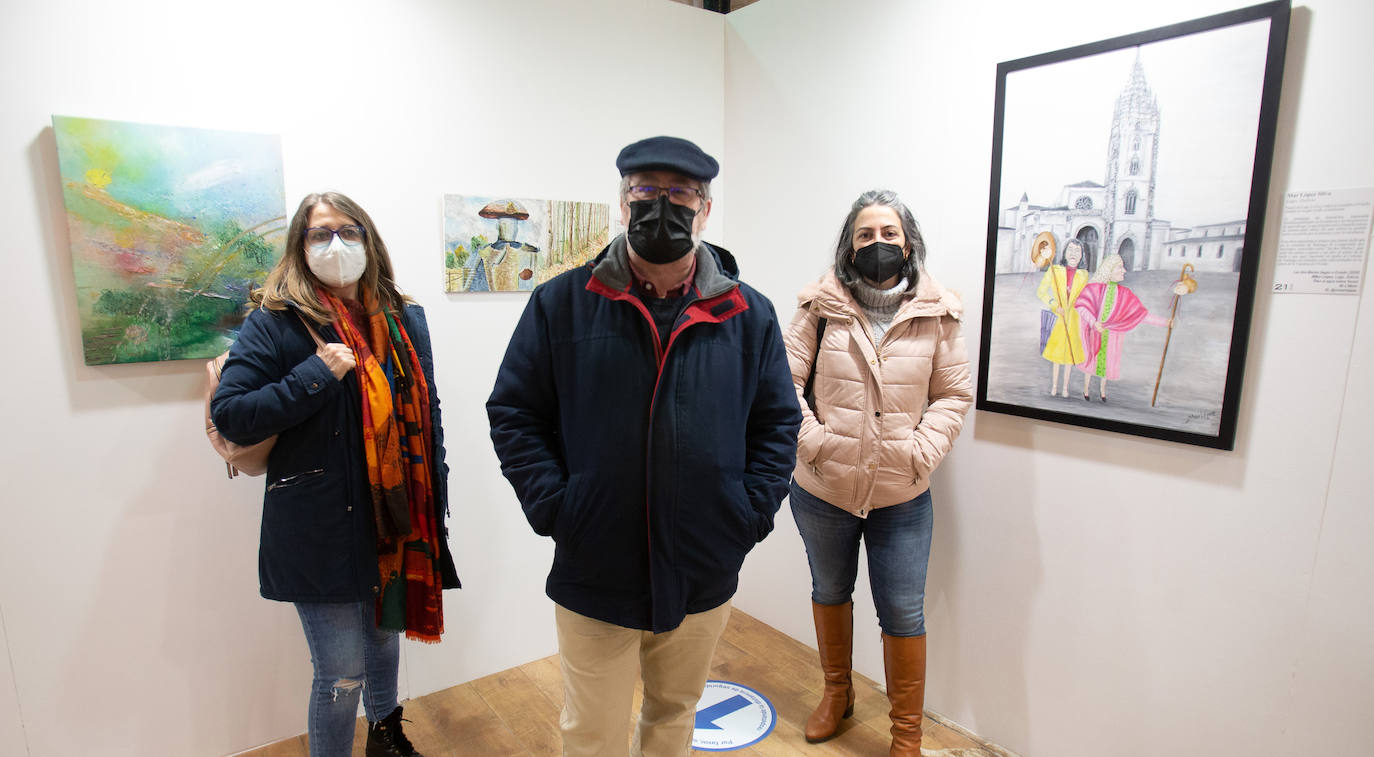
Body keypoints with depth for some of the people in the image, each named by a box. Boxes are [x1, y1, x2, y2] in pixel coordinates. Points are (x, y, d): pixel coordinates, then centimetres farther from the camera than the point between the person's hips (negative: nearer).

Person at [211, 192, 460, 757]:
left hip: (399, 521, 5)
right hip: (322, 532, -4)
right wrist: (315, 377, -22)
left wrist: (435, 507, 8)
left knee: (385, 637, 24)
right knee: (341, 674, 3)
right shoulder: (275, 322, -7)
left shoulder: (405, 319, 6)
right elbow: (229, 416, -10)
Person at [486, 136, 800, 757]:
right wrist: (552, 508, -11)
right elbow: (512, 413, -2)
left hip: (704, 579, 2)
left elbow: (778, 424, 5)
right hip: (594, 576, -1)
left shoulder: (749, 315, 0)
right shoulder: (561, 303, -5)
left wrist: (750, 514, -5)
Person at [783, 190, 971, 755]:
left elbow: (955, 394, 1)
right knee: (829, 592, 21)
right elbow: (786, 379, -6)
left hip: (902, 497, 0)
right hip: (822, 490, 1)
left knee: (903, 613, 7)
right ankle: (837, 693, 48)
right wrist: (810, 437, -15)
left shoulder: (936, 312, -4)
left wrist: (924, 450, -10)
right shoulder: (821, 305, -7)